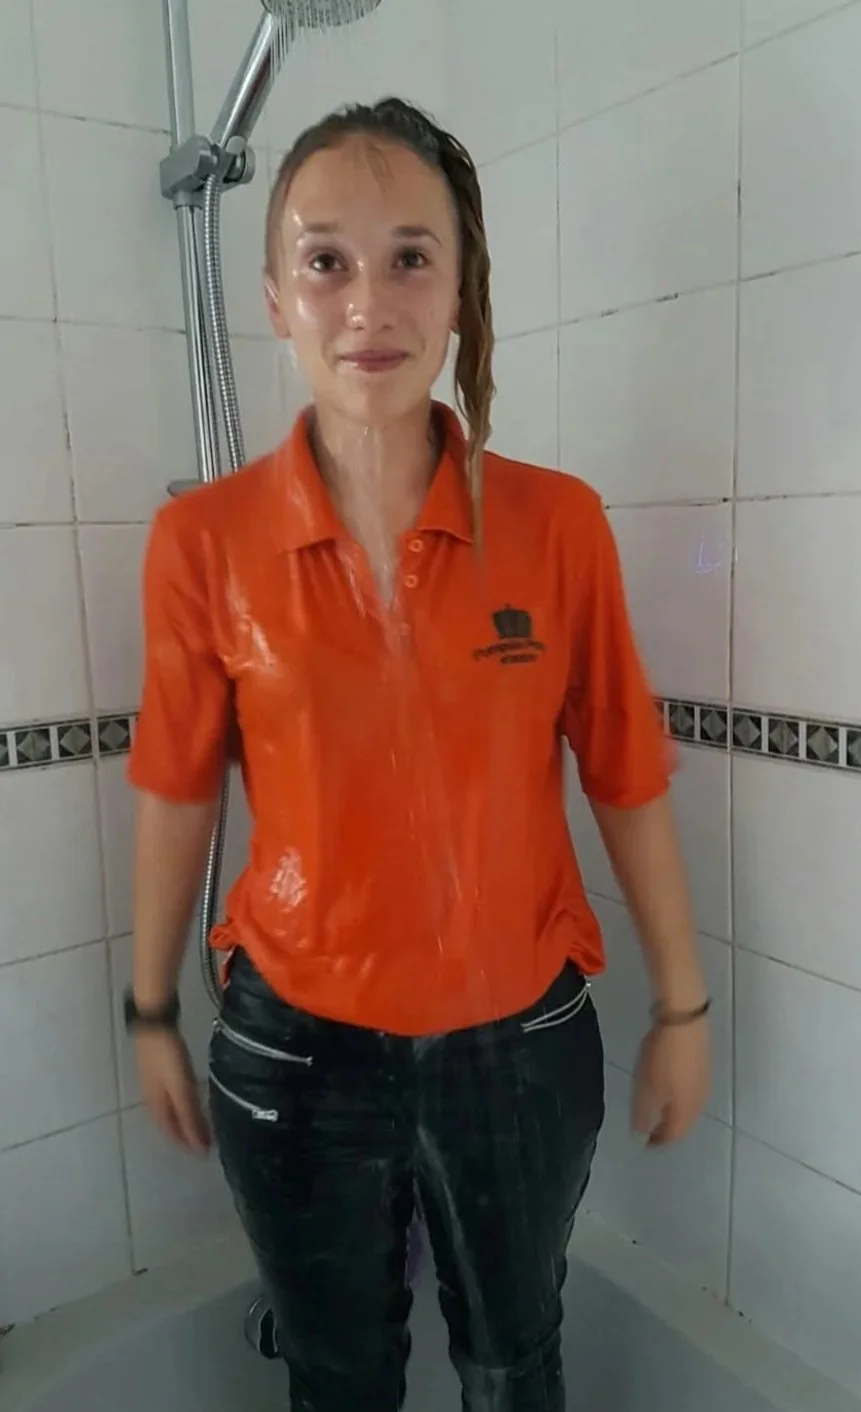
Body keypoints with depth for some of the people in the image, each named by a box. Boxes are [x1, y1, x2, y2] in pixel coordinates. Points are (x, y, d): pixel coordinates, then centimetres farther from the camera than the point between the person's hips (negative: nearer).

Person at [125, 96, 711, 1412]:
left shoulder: (558, 522, -11)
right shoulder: (204, 539, -11)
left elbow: (627, 782, -5)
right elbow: (176, 795, -2)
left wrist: (683, 1009, 3)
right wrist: (152, 1014, 8)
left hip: (522, 1041, 1)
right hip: (297, 1048, 0)